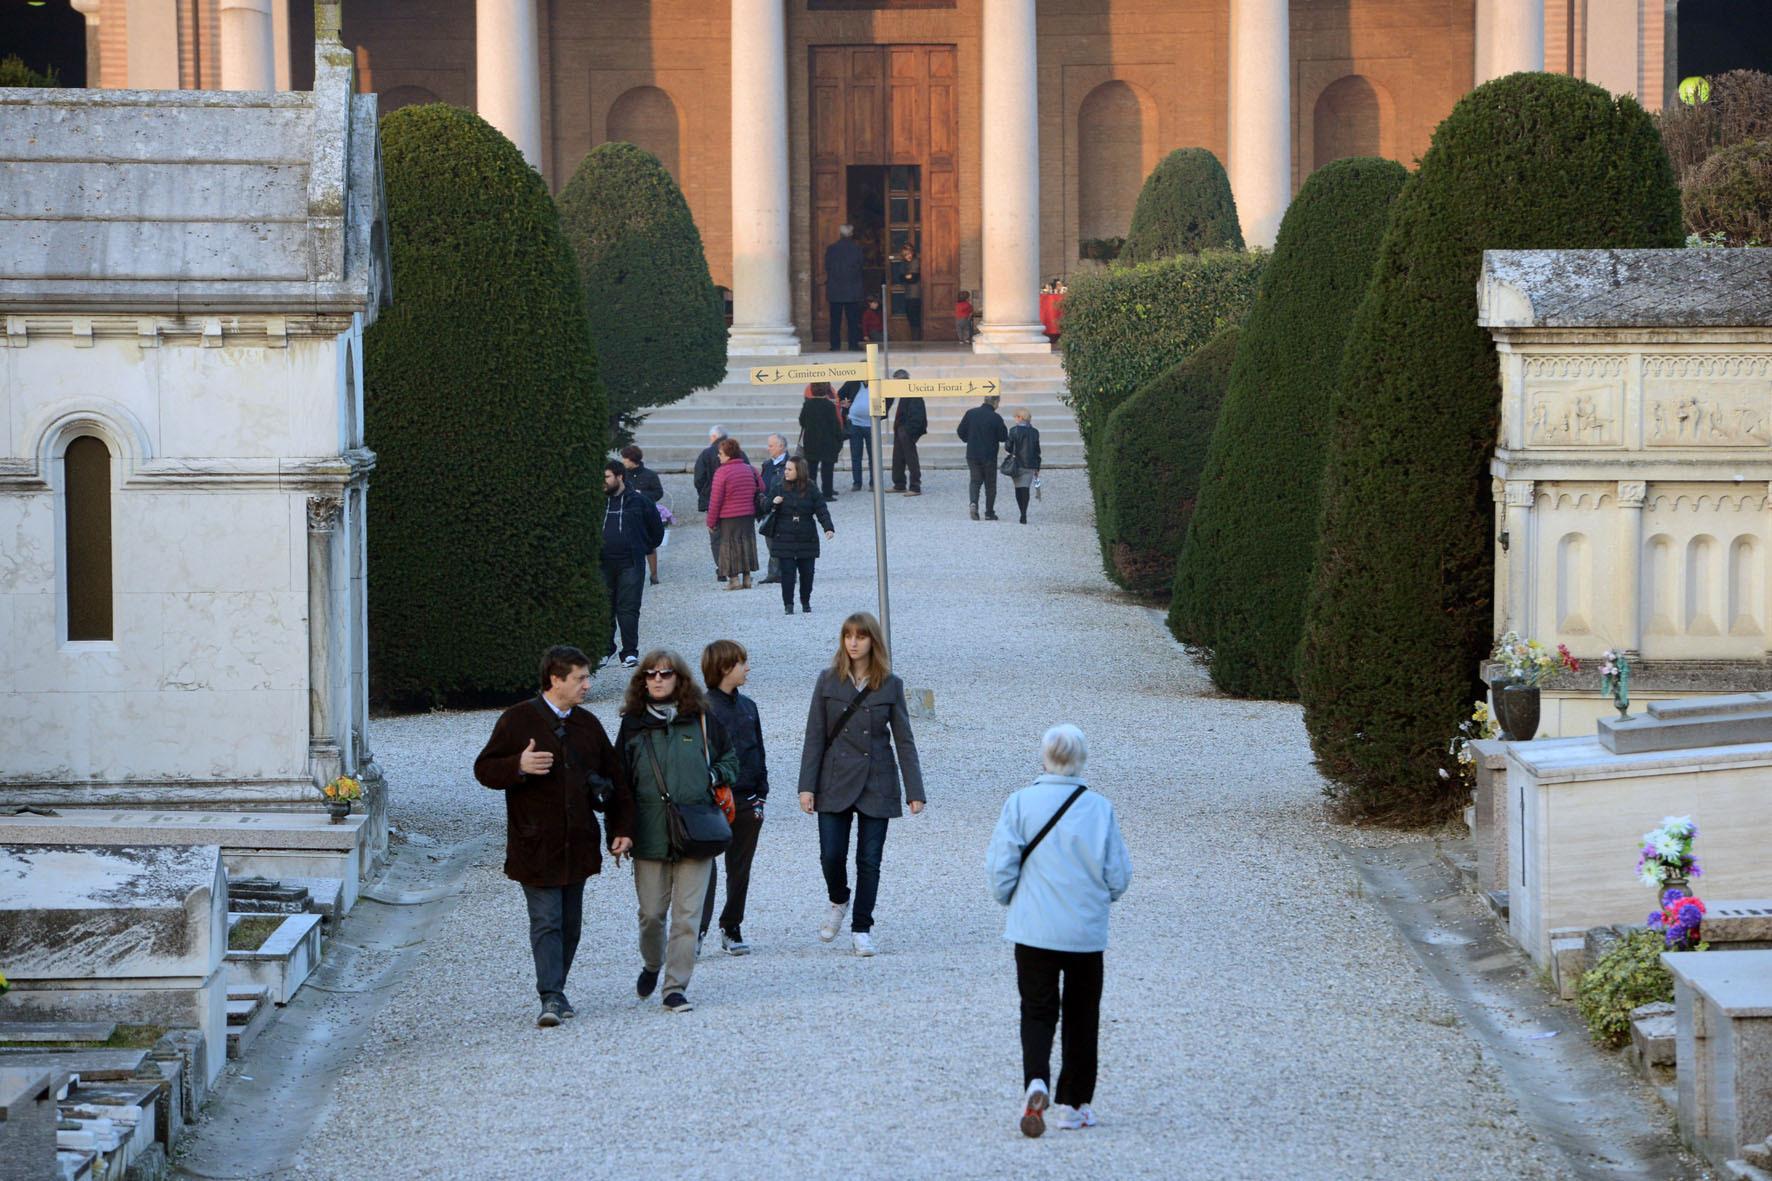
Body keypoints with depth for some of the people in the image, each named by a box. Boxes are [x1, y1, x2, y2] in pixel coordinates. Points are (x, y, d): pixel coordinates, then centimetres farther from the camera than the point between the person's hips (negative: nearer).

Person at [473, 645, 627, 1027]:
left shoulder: (588, 724, 12)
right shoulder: (517, 720, -4)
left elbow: (614, 778, 17)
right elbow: (484, 769, -4)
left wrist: (621, 829, 11)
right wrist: (519, 766, -23)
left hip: (577, 845, 5)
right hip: (535, 846, -5)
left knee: (570, 923, 10)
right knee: (546, 921, -10)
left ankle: (556, 991, 21)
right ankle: (551, 998, -14)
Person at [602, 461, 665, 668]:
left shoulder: (638, 502, 1)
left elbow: (657, 528, 12)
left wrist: (646, 548, 12)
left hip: (630, 564, -3)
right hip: (603, 564, 3)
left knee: (628, 608, -4)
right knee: (604, 608, 5)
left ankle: (630, 652, -2)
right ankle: (605, 649, 13)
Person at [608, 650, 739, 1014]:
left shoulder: (702, 721, 7)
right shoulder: (633, 725, 6)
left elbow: (730, 757, 20)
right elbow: (620, 782, 6)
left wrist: (716, 775, -2)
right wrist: (620, 830, -2)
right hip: (650, 834, 0)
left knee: (688, 915, -3)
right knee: (651, 913, 3)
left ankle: (676, 987, 3)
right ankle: (652, 965, 31)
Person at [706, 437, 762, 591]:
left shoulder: (722, 473, -13)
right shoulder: (749, 470, 5)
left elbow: (715, 499, -13)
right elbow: (761, 488, 15)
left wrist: (711, 522, -6)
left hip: (729, 518, -5)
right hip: (748, 515, 5)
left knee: (730, 545, 2)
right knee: (747, 542, 13)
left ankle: (733, 579, -3)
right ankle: (747, 577, 14)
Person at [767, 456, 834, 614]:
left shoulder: (810, 490, -1)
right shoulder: (781, 488, 2)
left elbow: (821, 510, -4)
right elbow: (767, 508, 9)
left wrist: (828, 528, -19)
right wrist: (773, 503, -14)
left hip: (807, 539, 0)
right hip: (785, 540, 0)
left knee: (807, 572, 6)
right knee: (787, 572, -6)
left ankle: (806, 603, 22)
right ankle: (788, 604, 1)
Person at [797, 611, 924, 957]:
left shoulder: (890, 685, 2)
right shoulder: (829, 681, 2)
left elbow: (904, 740, 4)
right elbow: (815, 736, 2)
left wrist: (914, 791, -1)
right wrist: (807, 786, -4)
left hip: (876, 785, 0)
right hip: (836, 782, 0)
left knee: (869, 860, 0)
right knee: (831, 855, -6)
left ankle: (861, 929, 11)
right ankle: (838, 902, 25)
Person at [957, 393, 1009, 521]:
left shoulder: (970, 413, -2)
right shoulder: (996, 418, -13)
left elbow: (961, 432, 1)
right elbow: (1003, 438, -8)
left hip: (972, 454, 3)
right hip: (989, 456, -3)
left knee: (975, 480, 12)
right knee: (990, 484, 10)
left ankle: (974, 502, -15)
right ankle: (989, 513, 12)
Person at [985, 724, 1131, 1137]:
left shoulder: (1020, 803, -8)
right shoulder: (1099, 809, -7)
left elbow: (1000, 866, -8)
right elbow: (1119, 875, -2)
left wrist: (1010, 900, 13)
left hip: (1033, 929, 0)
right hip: (1087, 932, 0)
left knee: (1037, 1010, 7)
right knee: (1081, 1015, 14)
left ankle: (1036, 1082, -19)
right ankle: (1073, 1103, 17)